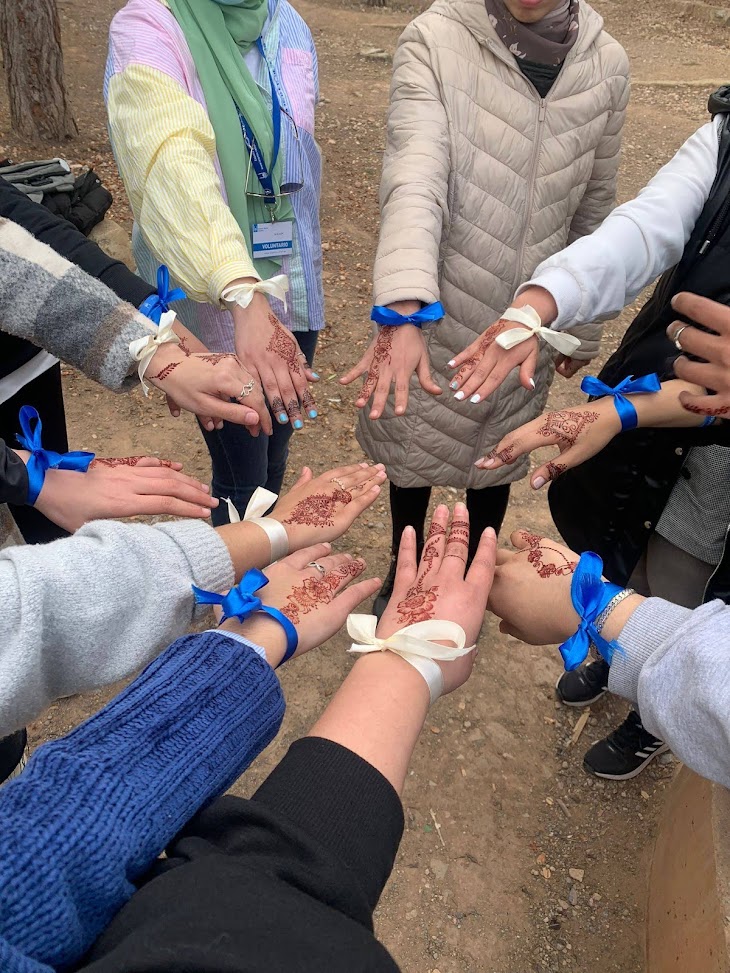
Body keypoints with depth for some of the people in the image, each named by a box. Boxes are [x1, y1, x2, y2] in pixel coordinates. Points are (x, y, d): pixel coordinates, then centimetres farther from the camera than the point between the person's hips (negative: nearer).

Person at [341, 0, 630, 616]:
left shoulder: (606, 65, -2)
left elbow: (594, 210, 6)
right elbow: (414, 179, -28)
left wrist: (580, 327, 11)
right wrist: (403, 312, -42)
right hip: (436, 313, -2)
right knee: (412, 453, 16)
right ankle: (404, 572, 45)